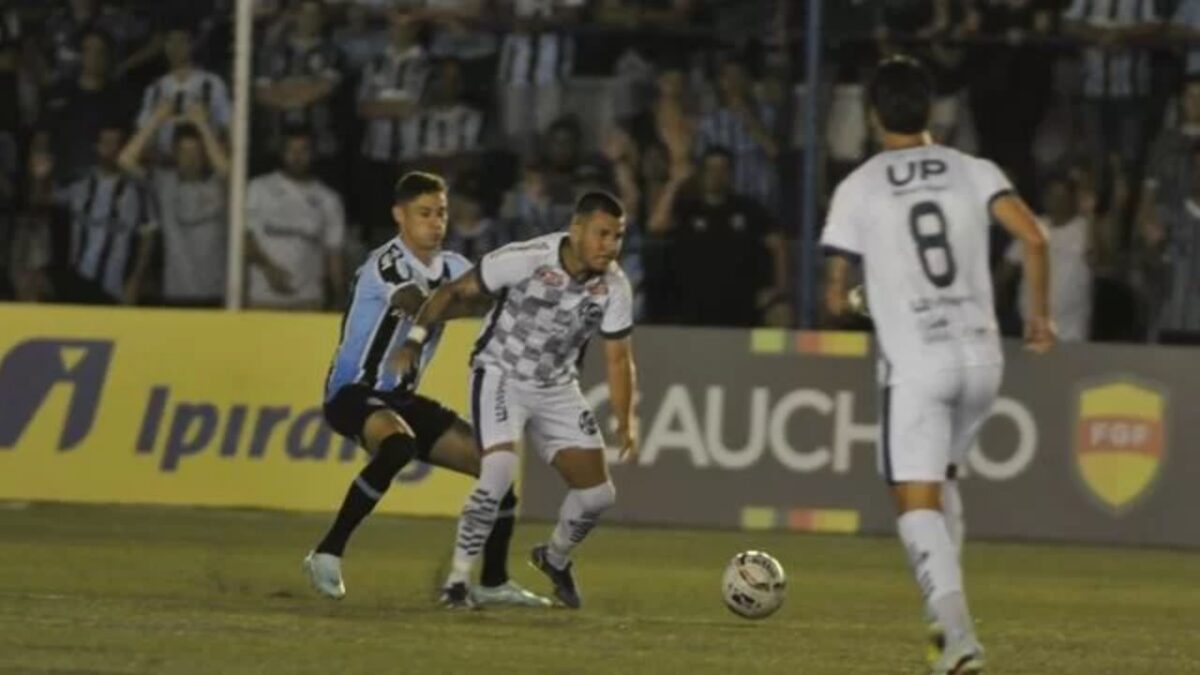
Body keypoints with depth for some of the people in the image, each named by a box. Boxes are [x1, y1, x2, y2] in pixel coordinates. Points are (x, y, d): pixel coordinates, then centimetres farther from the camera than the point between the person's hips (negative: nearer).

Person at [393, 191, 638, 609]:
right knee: (500, 473, -27)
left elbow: (617, 358, -2)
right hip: (500, 375, -5)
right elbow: (455, 292, -15)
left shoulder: (614, 287, -12)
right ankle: (458, 579, -11)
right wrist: (416, 340, -22)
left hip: (557, 387, 5)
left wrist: (625, 423, -11)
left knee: (598, 493, 0)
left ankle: (555, 559, 32)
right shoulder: (525, 260, -25)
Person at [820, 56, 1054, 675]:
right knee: (941, 476, 26)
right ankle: (947, 610, 18)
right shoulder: (974, 172, 7)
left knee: (917, 501, -6)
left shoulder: (858, 189, 2)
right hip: (980, 357, 4)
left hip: (914, 364, -4)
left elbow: (835, 298, 5)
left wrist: (848, 301, 29)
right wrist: (1040, 314, 6)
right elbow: (1033, 238, -7)